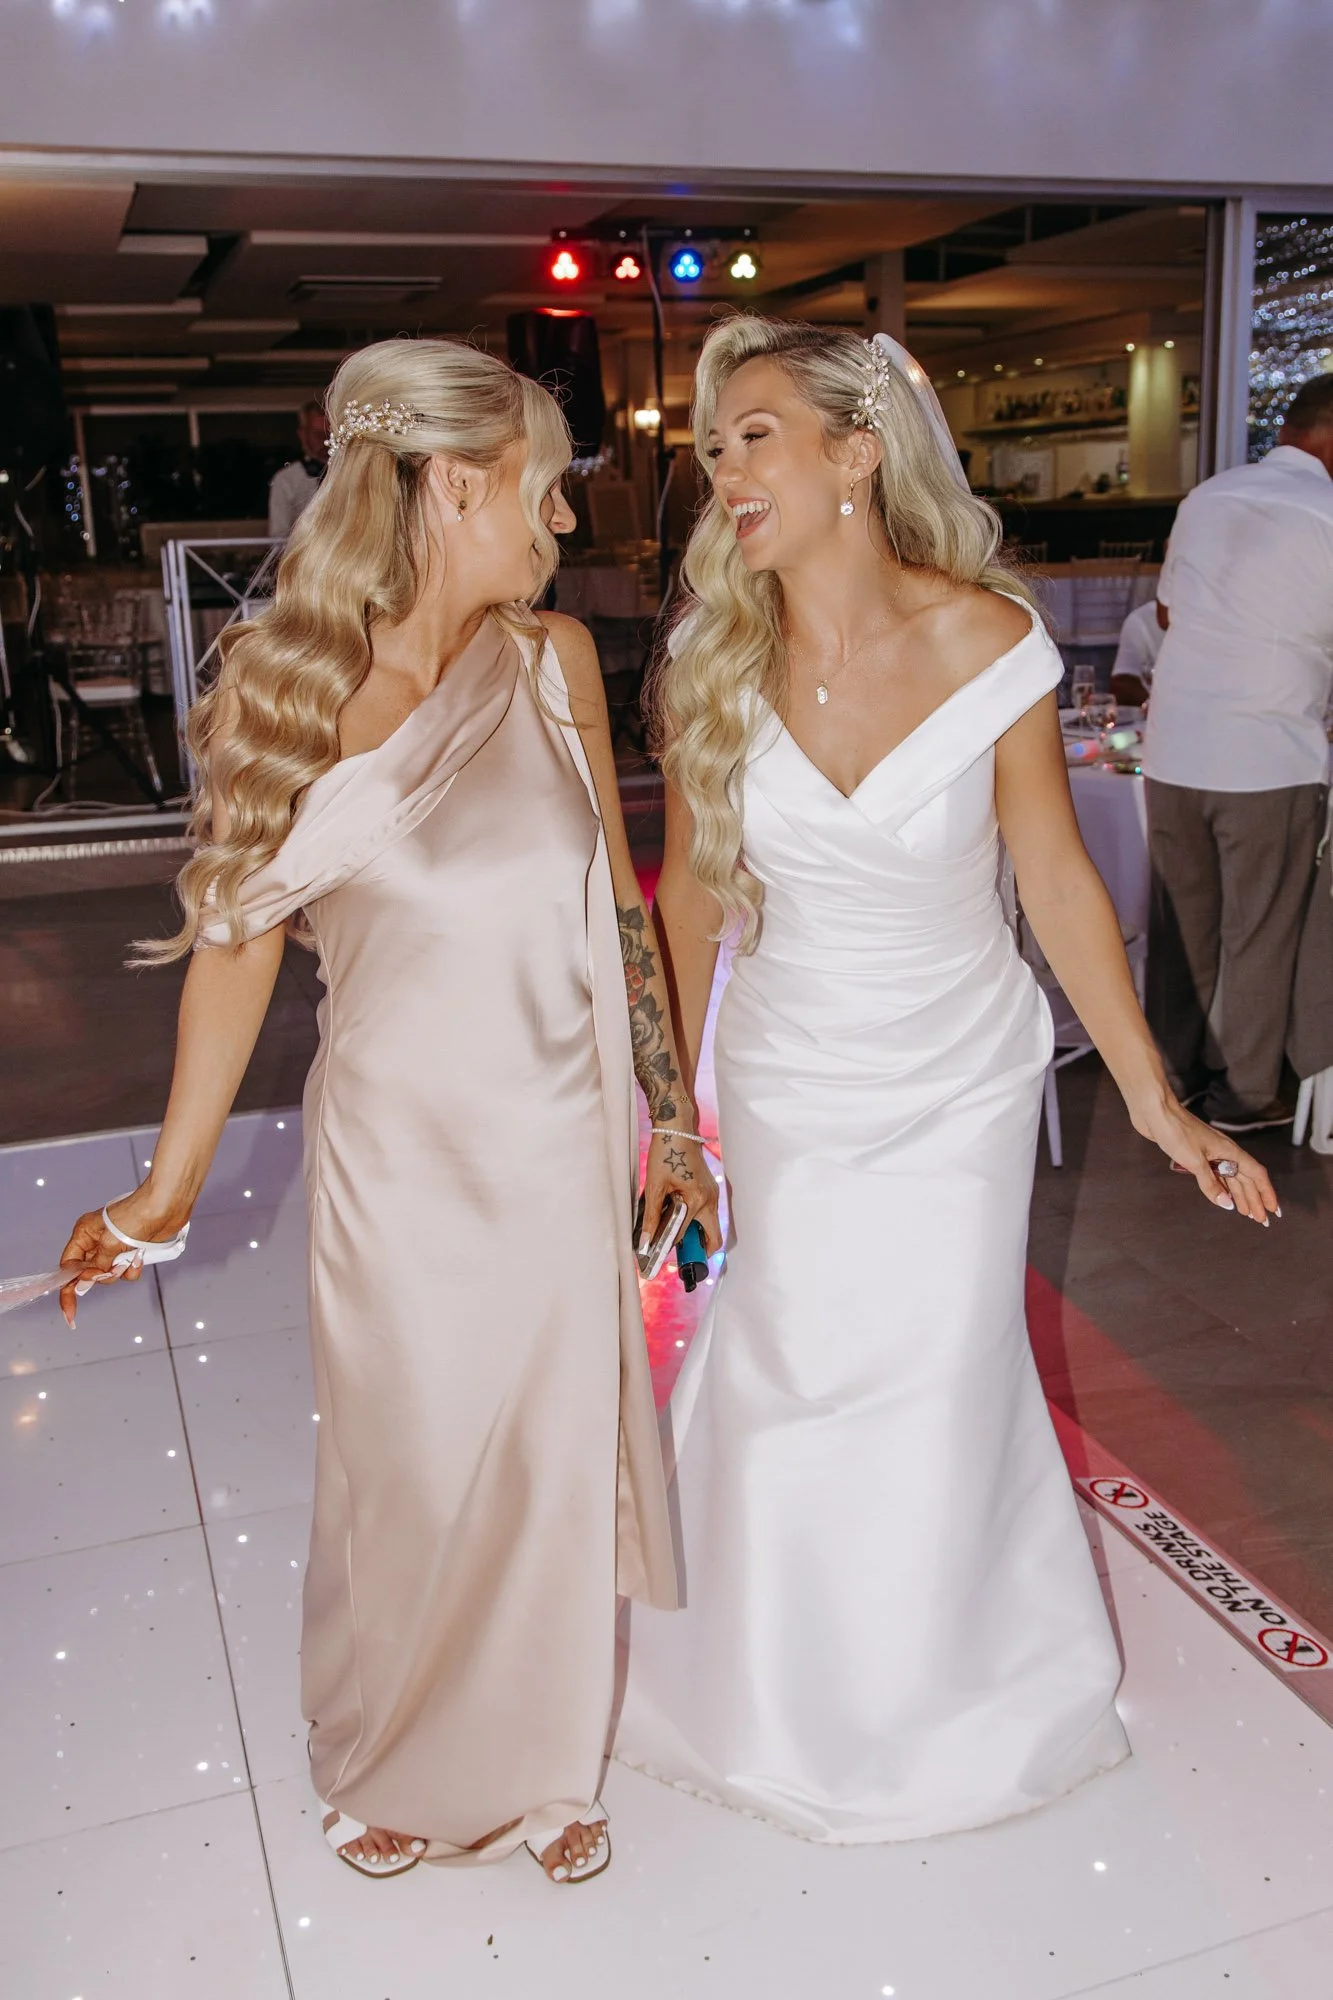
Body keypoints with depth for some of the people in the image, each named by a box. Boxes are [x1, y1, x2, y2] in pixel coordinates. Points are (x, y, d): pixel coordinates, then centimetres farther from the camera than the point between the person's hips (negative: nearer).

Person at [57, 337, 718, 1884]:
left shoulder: (554, 660, -3)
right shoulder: (286, 679, -8)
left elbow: (618, 897, 5)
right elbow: (238, 934, -2)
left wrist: (669, 1110, 9)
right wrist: (170, 1185, 0)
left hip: (555, 1139, 2)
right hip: (390, 1147, -1)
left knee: (553, 1454, 14)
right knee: (408, 1461, 15)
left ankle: (542, 1762, 44)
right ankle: (403, 1764, 47)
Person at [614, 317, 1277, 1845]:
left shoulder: (988, 641, -16)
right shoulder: (712, 664, -10)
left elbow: (1057, 879, -7)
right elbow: (690, 887, 2)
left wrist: (1153, 1101, -4)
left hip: (959, 1088, -1)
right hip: (784, 1089, 1)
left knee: (941, 1389, 12)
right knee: (784, 1386, 13)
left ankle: (951, 1688, 44)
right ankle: (782, 1689, 43)